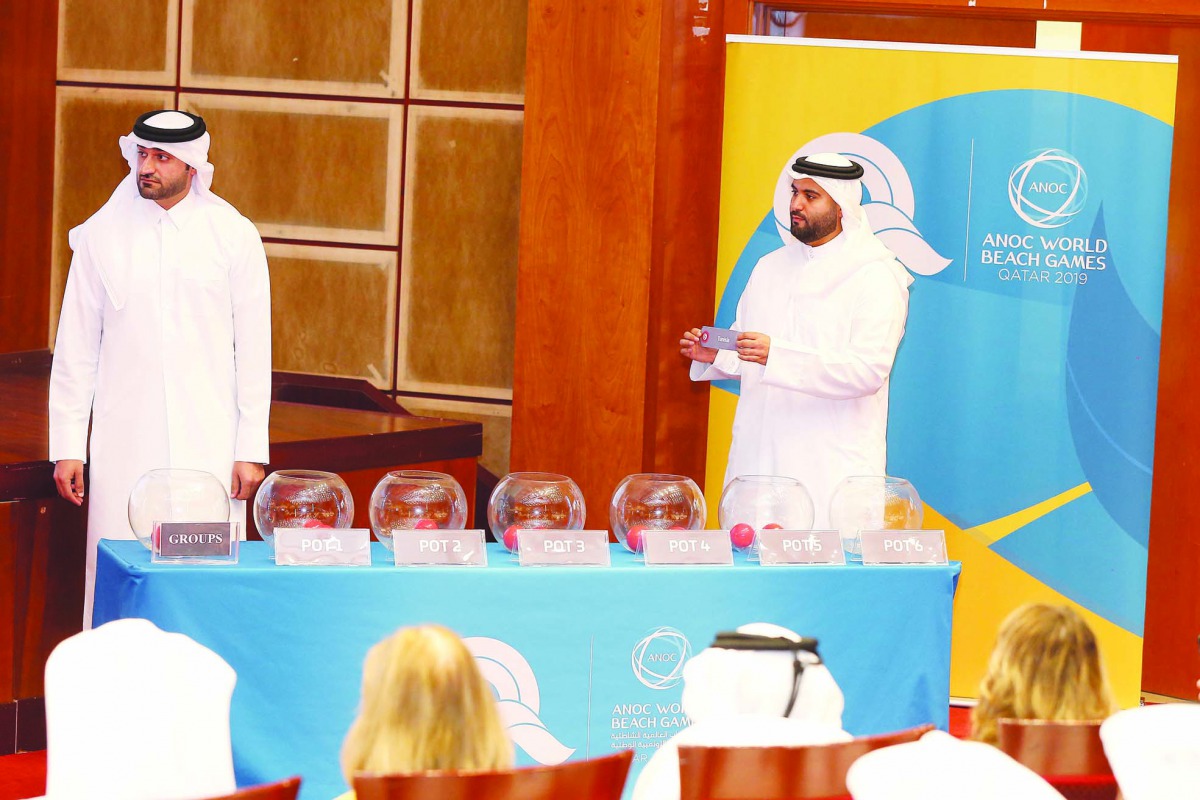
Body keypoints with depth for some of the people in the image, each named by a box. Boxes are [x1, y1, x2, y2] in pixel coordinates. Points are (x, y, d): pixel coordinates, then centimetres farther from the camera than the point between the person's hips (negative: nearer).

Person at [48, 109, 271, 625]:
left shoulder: (234, 236, 4)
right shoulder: (103, 235, 5)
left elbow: (253, 350, 5)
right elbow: (75, 348, 7)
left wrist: (252, 449, 1)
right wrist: (67, 445, 3)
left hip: (210, 446, 0)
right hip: (125, 444, 1)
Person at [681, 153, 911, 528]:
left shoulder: (876, 277, -5)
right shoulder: (770, 267, 17)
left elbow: (868, 369, -18)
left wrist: (777, 356, -27)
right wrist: (714, 356, 1)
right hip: (757, 461, 6)